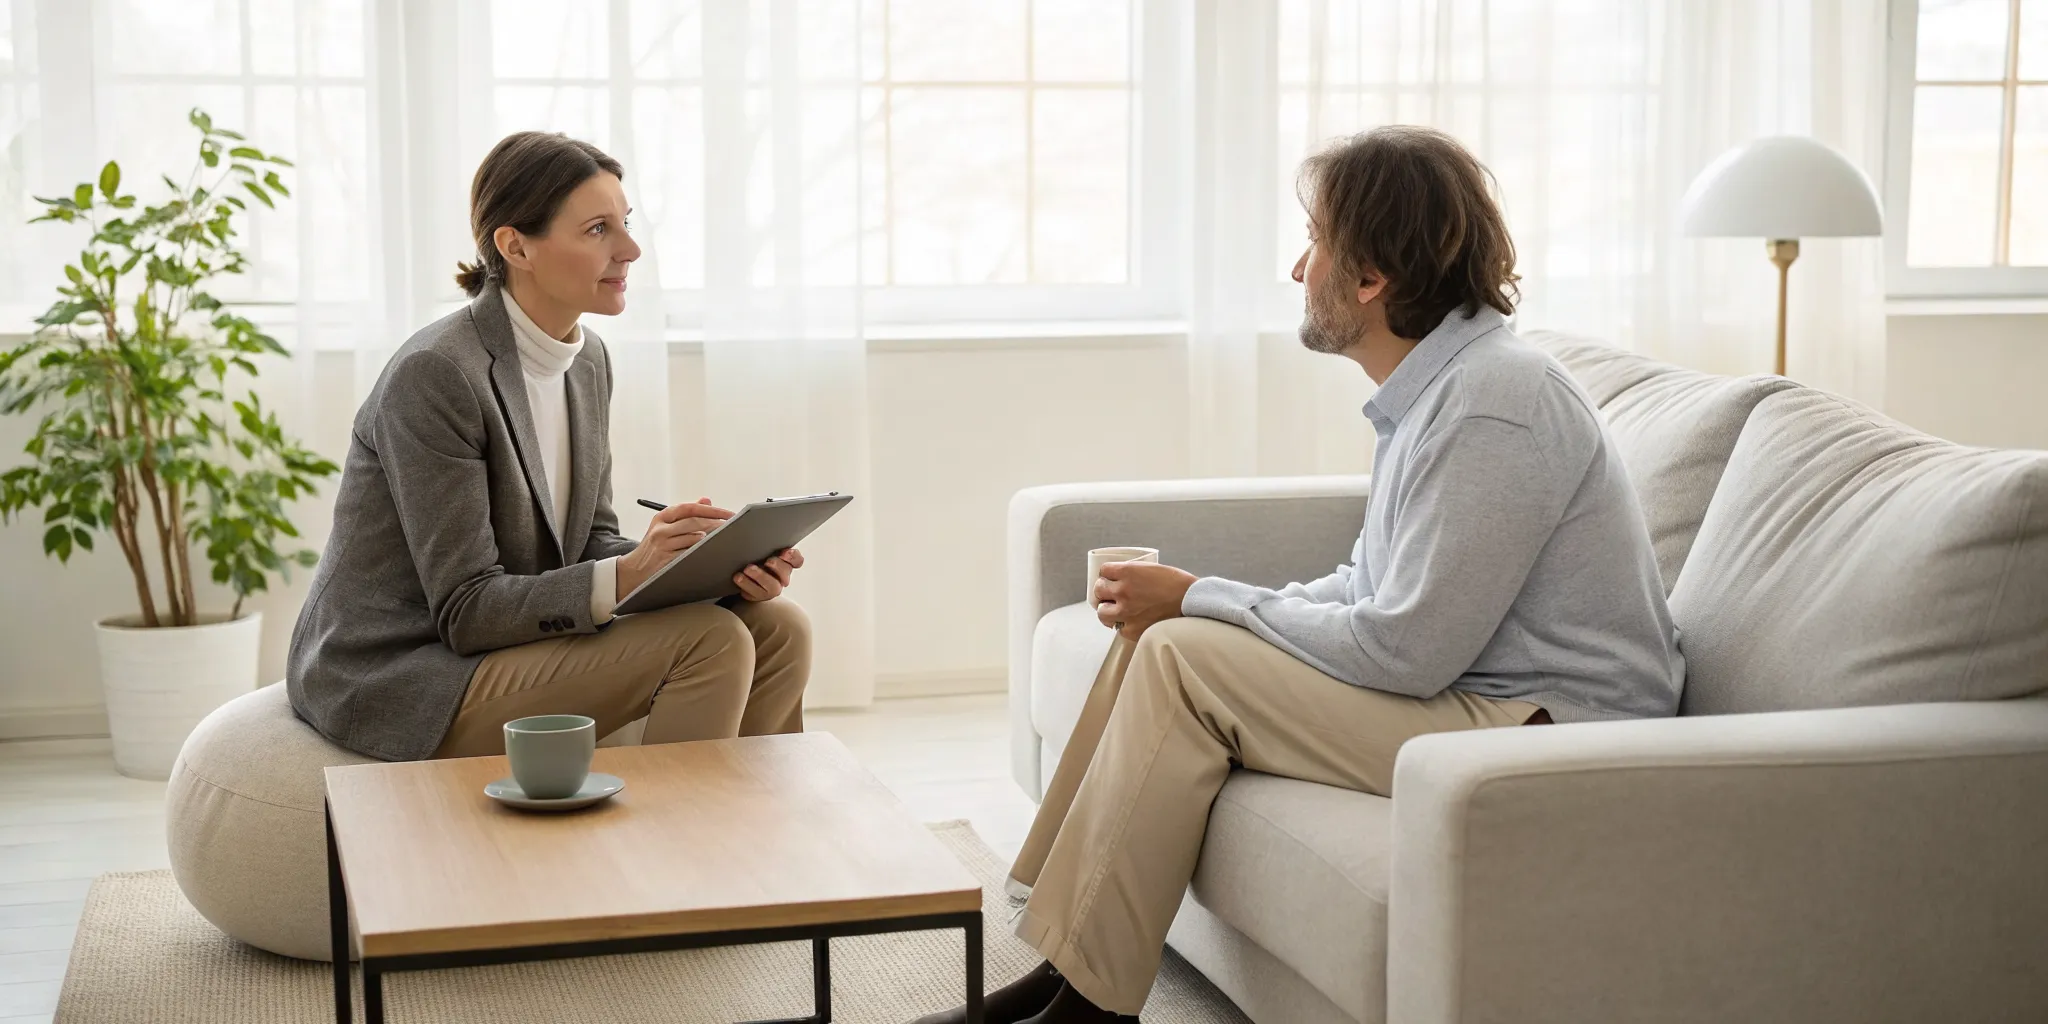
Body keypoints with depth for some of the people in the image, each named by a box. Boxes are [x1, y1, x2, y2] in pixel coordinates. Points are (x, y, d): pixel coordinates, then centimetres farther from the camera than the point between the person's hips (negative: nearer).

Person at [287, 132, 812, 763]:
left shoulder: (587, 362, 6)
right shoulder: (435, 375, -20)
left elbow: (591, 544, 8)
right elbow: (466, 610, -21)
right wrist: (629, 574, -32)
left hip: (502, 643, 8)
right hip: (397, 685, -8)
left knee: (777, 628, -5)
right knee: (710, 640, -22)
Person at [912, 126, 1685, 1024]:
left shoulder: (1493, 405, -21)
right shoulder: (1432, 388, 10)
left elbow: (1404, 650, -22)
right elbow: (1371, 587, 16)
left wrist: (1202, 601, -11)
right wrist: (1199, 603, 1)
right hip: (1468, 683, 10)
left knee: (1182, 660, -16)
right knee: (1161, 637, 3)